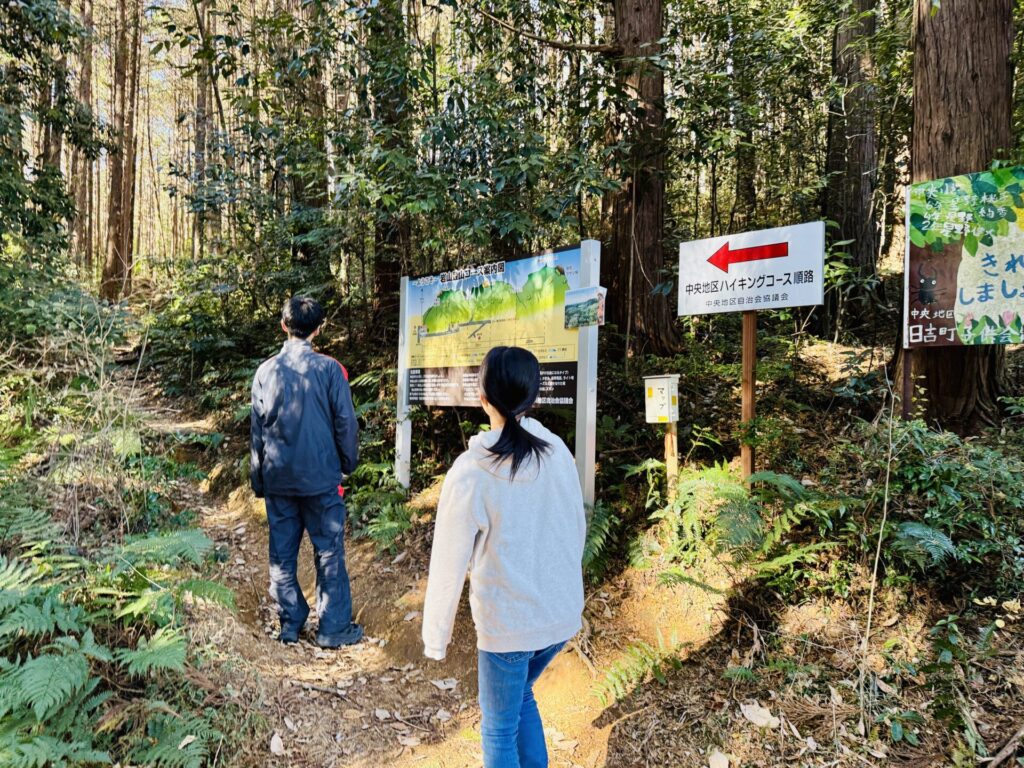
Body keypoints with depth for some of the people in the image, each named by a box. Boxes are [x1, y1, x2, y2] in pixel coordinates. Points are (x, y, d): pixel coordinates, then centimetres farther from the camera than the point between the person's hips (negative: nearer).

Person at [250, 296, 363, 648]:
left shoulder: (265, 371, 1)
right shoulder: (329, 369, -10)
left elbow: (257, 430, 6)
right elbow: (345, 423, -7)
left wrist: (258, 479, 15)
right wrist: (348, 463, 9)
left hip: (278, 478, 3)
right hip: (320, 477, -3)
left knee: (282, 553, 13)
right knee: (329, 551, 6)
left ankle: (290, 623, 22)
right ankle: (333, 627, 12)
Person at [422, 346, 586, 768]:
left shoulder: (470, 471, -20)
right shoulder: (557, 451, -6)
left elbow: (449, 563, -13)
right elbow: (577, 530, 4)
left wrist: (436, 636, 0)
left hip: (508, 622, -5)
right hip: (562, 612, 5)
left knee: (499, 728, 18)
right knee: (521, 696, 30)